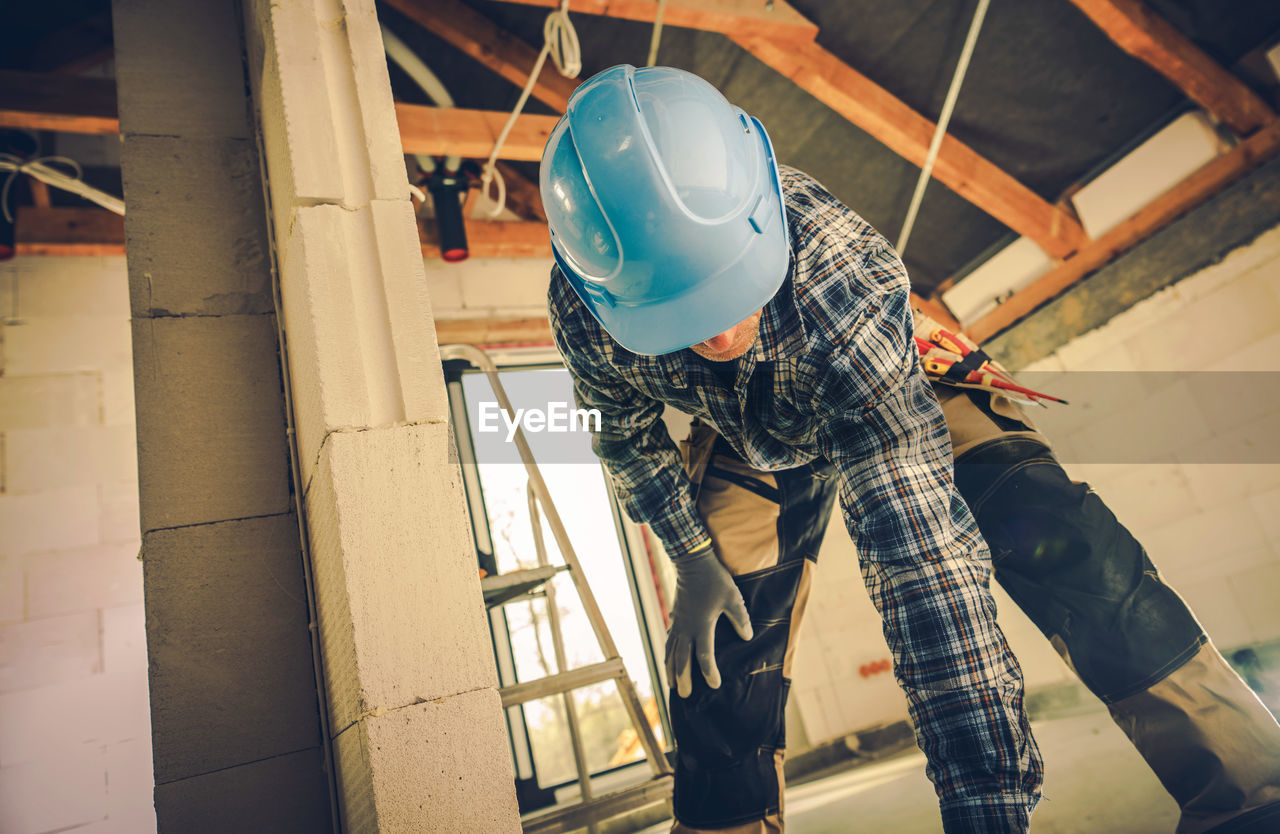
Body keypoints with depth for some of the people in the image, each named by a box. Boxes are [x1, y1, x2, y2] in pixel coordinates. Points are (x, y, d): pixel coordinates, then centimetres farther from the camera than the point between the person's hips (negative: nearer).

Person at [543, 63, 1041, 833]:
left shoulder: (839, 281, -44)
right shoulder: (584, 309, -31)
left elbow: (920, 546, -47)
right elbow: (626, 429, -8)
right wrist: (692, 555, -6)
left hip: (892, 406, -1)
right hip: (748, 447, 2)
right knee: (719, 676, -1)